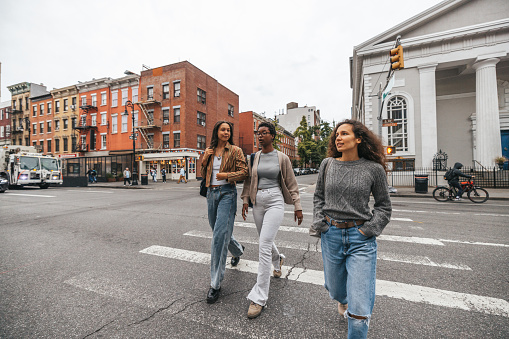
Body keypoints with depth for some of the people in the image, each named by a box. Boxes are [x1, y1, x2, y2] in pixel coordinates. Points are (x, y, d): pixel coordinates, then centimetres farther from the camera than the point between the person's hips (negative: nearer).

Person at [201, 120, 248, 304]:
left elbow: (244, 172, -6)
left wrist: (227, 175, -19)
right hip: (211, 193, 6)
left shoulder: (235, 151, -2)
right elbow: (203, 175, 14)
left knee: (220, 235, -11)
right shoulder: (209, 151, 11)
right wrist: (205, 159, -2)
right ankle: (238, 250, 49)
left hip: (227, 193, -6)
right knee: (218, 231, 18)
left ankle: (216, 284, 1)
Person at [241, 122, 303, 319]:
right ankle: (278, 260, 55)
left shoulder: (282, 158, -3)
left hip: (275, 202, -5)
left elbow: (291, 184, 1)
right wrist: (245, 200, 4)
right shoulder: (254, 157, 6)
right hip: (258, 202, 5)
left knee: (264, 245, -11)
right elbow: (248, 180, 12)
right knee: (265, 241, 19)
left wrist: (297, 207, 0)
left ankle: (259, 298, 2)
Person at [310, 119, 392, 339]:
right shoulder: (327, 164, 0)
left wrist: (369, 229, -6)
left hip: (360, 240, -2)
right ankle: (343, 301, 61)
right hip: (331, 236, 3)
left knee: (359, 309, -2)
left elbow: (384, 205, 4)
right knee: (335, 290, 24)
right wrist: (319, 223, 1)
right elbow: (318, 197, 10)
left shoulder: (374, 169, -5)